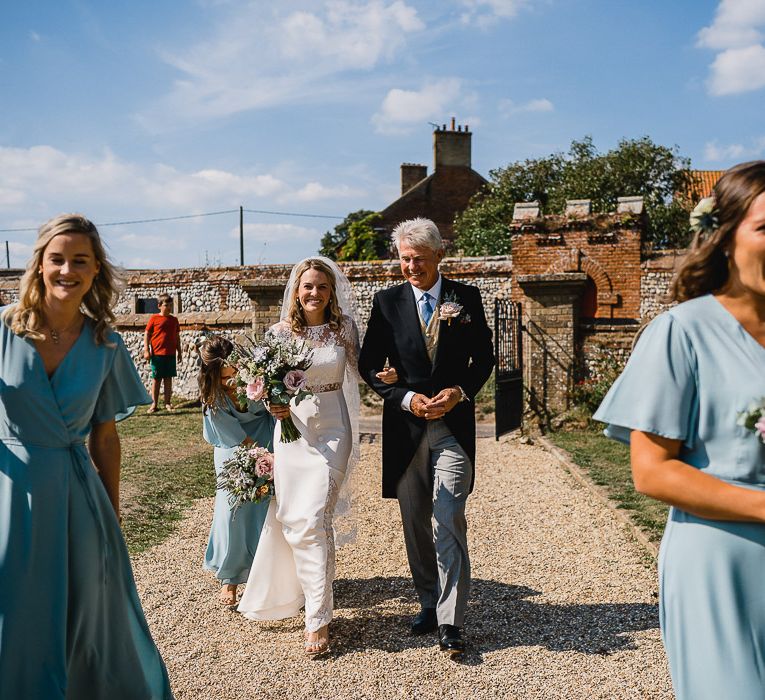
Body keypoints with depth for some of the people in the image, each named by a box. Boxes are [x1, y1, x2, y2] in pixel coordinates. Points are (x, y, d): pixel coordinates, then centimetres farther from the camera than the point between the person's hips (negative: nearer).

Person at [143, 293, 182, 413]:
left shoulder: (174, 320, 9)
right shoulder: (154, 318, -2)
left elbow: (177, 337, 14)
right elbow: (147, 334, -2)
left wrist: (179, 352, 14)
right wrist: (146, 350, -8)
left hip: (171, 354, 3)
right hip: (157, 354, -3)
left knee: (168, 378, 8)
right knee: (156, 379, 4)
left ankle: (168, 403, 15)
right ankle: (154, 404, 10)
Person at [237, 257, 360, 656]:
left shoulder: (344, 329, 1)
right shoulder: (280, 332, 1)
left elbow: (359, 373, 11)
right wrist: (275, 404, -14)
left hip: (331, 429, -1)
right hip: (292, 428, 2)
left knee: (314, 518, -10)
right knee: (291, 518, 6)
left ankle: (318, 619, -1)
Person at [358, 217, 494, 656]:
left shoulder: (467, 298, 2)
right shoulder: (387, 302, 3)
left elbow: (484, 357, 7)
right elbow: (370, 365, 2)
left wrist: (460, 391, -10)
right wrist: (407, 398, -11)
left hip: (454, 424, -2)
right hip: (406, 424, 2)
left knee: (449, 521, -8)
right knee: (416, 523, 11)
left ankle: (451, 622, 0)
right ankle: (429, 604, 28)